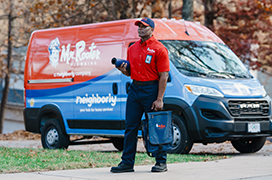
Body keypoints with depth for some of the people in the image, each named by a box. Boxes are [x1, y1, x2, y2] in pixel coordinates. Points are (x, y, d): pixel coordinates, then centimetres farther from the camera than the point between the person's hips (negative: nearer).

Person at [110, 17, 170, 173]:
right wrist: (124, 70, -1)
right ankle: (127, 162, 10)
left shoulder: (159, 49, -7)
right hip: (135, 88, 7)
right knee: (130, 127, 6)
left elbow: (164, 76, -12)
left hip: (151, 89, -7)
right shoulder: (132, 48, 14)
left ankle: (161, 162, 8)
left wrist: (159, 99, -17)